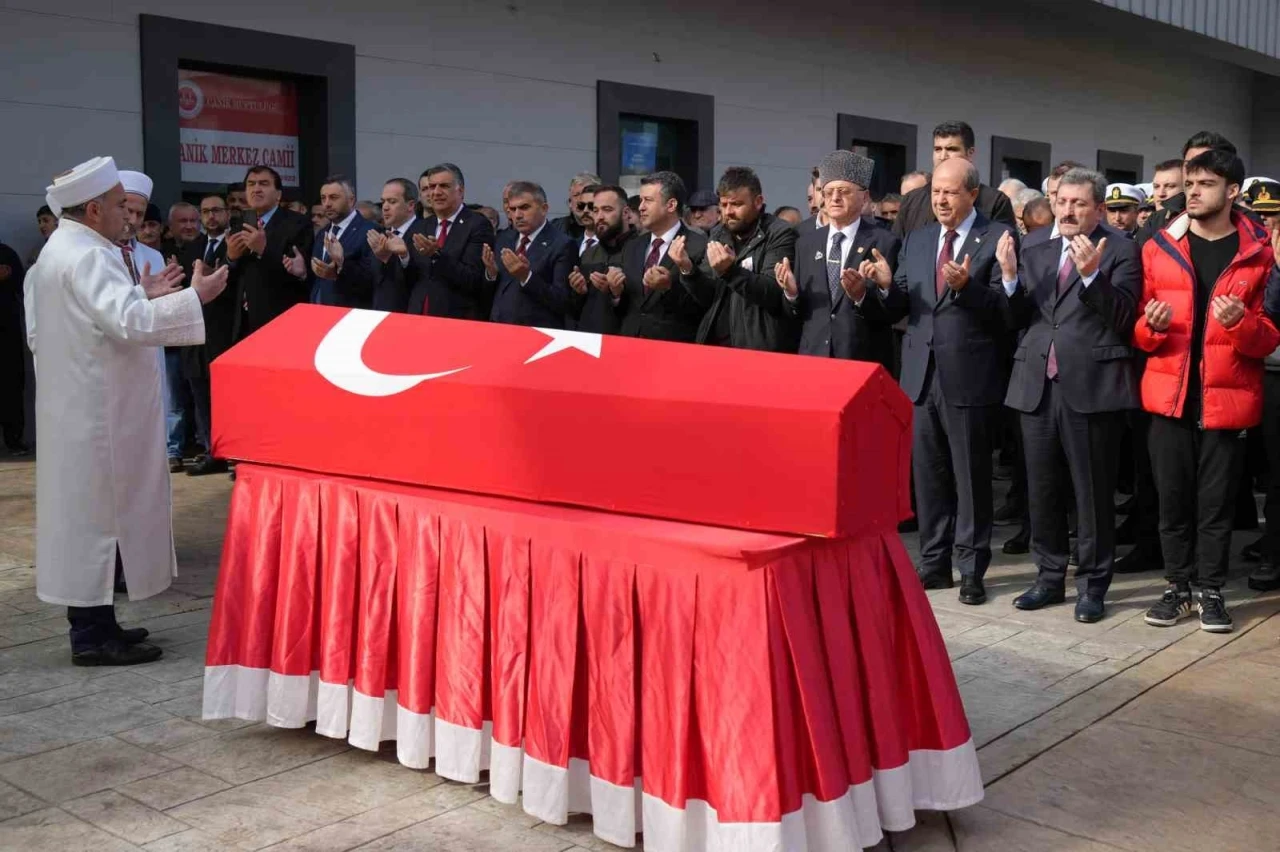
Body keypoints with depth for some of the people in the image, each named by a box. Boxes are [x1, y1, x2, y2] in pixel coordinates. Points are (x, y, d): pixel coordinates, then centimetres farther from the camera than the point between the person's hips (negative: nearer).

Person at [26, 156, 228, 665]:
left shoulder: (63, 250, 15)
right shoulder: (86, 256, -19)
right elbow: (130, 323, -30)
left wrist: (141, 295, 14)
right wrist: (195, 295, -24)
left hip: (82, 407, 10)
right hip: (96, 412, -10)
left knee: (88, 513, 13)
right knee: (98, 513, -4)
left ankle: (91, 624, 21)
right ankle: (93, 635, 2)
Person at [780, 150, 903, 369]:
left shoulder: (885, 242, -4)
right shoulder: (806, 242, 10)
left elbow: (898, 311, -8)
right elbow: (798, 311, 10)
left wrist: (862, 296, -24)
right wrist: (792, 292, -10)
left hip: (864, 362, -3)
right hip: (812, 358, 4)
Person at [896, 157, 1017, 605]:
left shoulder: (997, 237, -4)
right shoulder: (916, 239, 13)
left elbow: (1004, 305, -11)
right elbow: (902, 302, 10)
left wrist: (966, 285, -26)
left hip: (968, 376, -5)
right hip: (922, 374, 5)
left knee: (970, 478, 3)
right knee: (927, 475, 11)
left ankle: (971, 570, 12)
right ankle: (934, 563, 22)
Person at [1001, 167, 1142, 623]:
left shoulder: (1120, 252, -1)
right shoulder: (1034, 253, 14)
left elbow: (1122, 319, -11)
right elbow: (1018, 320, 9)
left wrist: (1092, 274, -23)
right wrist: (1010, 277, -7)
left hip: (1091, 385, -5)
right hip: (1038, 385, 5)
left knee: (1093, 492, 3)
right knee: (1042, 491, 12)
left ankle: (1092, 584, 15)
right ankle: (1050, 577, 25)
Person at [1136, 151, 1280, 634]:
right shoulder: (1157, 248, 5)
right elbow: (1140, 333, 9)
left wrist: (1241, 322, -20)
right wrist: (1152, 325, -14)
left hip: (1227, 399, -1)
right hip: (1170, 397, 2)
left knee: (1217, 501, 5)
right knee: (1172, 498, 6)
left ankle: (1212, 591, 16)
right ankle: (1178, 587, 18)